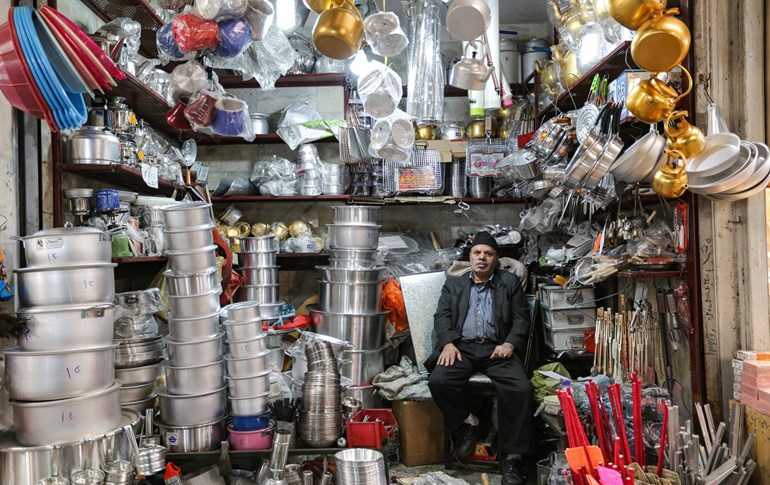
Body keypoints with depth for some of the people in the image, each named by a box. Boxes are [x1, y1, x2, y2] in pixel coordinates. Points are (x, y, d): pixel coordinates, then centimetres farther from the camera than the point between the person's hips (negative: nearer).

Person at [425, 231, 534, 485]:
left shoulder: (511, 283, 17)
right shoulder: (453, 284, 20)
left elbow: (521, 319, 9)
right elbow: (441, 317, 9)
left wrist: (510, 343, -11)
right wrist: (448, 343, -11)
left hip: (496, 349, -1)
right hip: (462, 347, 1)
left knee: (521, 388, -29)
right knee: (438, 381, -29)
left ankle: (512, 456, -18)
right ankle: (465, 422, -3)